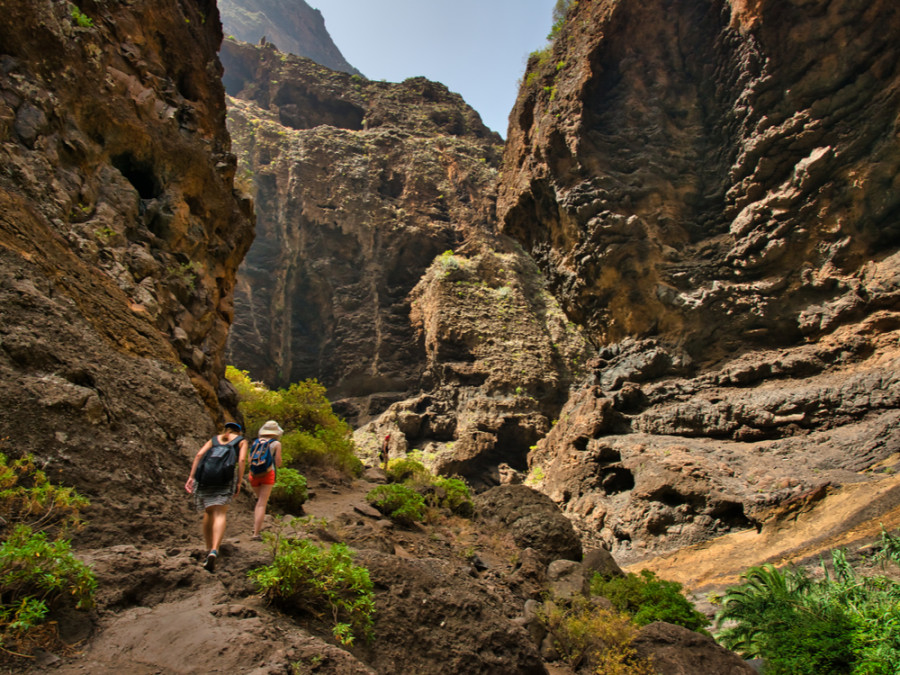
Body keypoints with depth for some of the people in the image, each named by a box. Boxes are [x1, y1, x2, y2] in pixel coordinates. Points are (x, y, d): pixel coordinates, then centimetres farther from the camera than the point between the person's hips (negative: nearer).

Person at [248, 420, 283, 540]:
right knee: (262, 504, -4)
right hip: (267, 474, -4)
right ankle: (256, 533, -9)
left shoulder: (256, 442, 10)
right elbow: (278, 464, -1)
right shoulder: (276, 444, 0)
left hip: (254, 475, 4)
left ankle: (256, 526, 17)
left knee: (260, 500, 24)